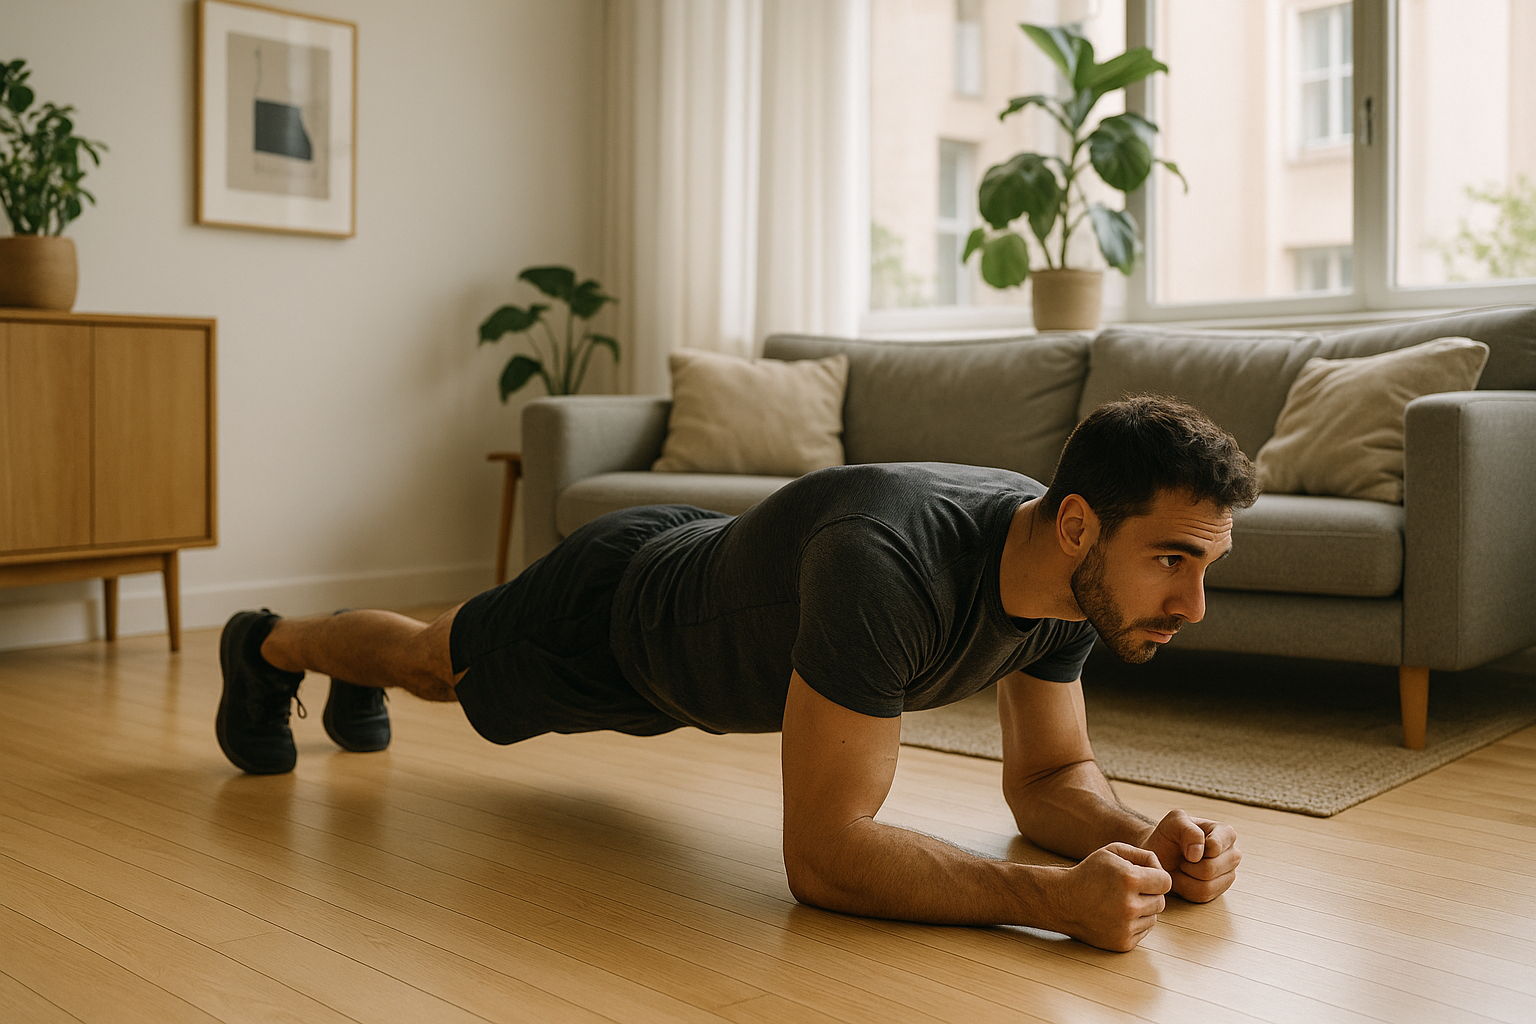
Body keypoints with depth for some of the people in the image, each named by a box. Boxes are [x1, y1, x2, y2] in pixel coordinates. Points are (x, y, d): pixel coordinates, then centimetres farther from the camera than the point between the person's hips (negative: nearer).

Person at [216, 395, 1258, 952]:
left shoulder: (1071, 569, -25)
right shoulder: (882, 564, -50)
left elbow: (1049, 776, -12)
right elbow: (822, 852, -47)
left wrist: (1145, 835, -33)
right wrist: (1055, 896, -55)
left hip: (700, 576, 7)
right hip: (614, 613, -7)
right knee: (435, 661, 25)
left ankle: (359, 688, 70)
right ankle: (269, 645, 59)